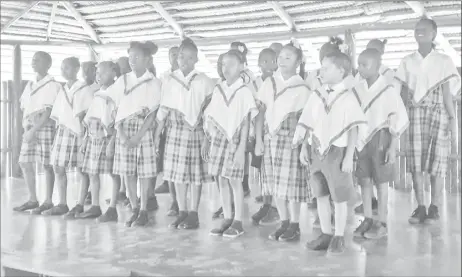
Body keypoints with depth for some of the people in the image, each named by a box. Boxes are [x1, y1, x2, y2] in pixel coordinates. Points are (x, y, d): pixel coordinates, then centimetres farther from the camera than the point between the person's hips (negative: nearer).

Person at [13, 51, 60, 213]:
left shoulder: (53, 85, -3)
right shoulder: (29, 85, 17)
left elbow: (48, 112, -10)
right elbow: (24, 108, 17)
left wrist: (34, 130, -16)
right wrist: (25, 126, 2)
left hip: (46, 127, -6)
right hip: (29, 128, 7)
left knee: (47, 165, -3)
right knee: (25, 163, 4)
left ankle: (48, 201, 6)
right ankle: (32, 200, 15)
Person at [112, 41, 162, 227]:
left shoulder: (153, 83, 0)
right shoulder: (122, 80, 10)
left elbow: (152, 114, -5)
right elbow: (116, 108, 7)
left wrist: (138, 136, -13)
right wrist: (120, 132, -7)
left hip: (144, 129, -3)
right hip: (124, 129, 3)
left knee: (144, 172, -2)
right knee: (127, 172, 3)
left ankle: (143, 211, 8)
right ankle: (134, 209, 14)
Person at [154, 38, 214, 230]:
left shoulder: (203, 81, 0)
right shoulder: (171, 82, 6)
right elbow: (164, 109, 7)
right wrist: (157, 133, 5)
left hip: (196, 130, -2)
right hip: (175, 130, 3)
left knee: (195, 173, 2)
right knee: (177, 172, 5)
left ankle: (194, 214, 10)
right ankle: (182, 212, 16)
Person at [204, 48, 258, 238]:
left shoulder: (244, 92, -6)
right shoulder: (218, 90, 8)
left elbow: (245, 123, -8)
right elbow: (211, 118, 13)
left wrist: (241, 148, -12)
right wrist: (206, 140, 10)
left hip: (235, 139, -5)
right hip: (218, 138, 5)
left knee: (234, 180, -2)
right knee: (221, 180, 8)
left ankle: (238, 222, 9)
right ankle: (227, 220, 18)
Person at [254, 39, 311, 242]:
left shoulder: (301, 89, -4)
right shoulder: (269, 83, 8)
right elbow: (260, 112, 7)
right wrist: (258, 139, 2)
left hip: (289, 140, -4)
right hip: (269, 138, 4)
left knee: (290, 183, -2)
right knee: (275, 184, 7)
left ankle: (294, 227, 10)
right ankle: (284, 223, 19)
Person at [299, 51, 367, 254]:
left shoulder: (348, 98, -9)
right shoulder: (316, 95, 5)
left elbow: (353, 130, -9)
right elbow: (308, 125, 11)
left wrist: (349, 157, -12)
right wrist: (304, 147, 5)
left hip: (337, 152, -5)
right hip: (317, 151, 5)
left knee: (339, 197, 5)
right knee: (321, 195, 12)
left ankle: (339, 237, 18)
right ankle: (326, 234, 24)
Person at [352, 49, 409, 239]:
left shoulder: (388, 90, -12)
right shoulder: (357, 89, 2)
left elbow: (400, 118, -10)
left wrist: (393, 146, -12)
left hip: (380, 138, -4)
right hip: (362, 139, 5)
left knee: (381, 181, 3)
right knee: (364, 180, 8)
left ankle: (382, 223, 13)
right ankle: (367, 220, 20)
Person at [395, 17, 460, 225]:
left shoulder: (444, 61, 5)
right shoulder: (407, 61, 11)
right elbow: (403, 92, 9)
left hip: (438, 113, -2)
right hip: (415, 113, 2)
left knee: (437, 160, -2)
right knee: (415, 160, -4)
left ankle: (434, 208, 5)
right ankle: (420, 207, 4)